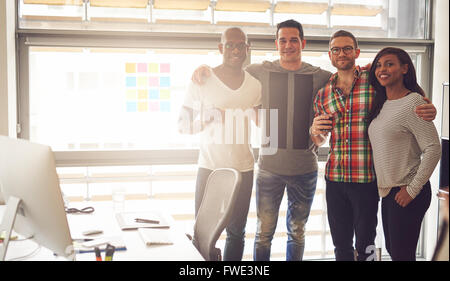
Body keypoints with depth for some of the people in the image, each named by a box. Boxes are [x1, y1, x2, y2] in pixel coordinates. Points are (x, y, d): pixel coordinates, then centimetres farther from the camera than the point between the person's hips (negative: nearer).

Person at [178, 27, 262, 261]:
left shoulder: (255, 84, 7)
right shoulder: (202, 80, -3)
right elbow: (183, 125, -3)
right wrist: (208, 118, -21)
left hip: (243, 169, 3)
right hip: (209, 167, -3)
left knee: (237, 232, 11)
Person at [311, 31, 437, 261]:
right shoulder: (323, 95, 9)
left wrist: (428, 110, -15)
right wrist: (315, 131, -4)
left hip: (367, 179, -3)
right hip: (334, 179, 4)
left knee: (365, 247, 6)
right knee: (341, 246, 14)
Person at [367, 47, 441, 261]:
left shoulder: (413, 103, -14)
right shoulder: (381, 104, 11)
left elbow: (433, 149, -18)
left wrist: (413, 189, -16)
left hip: (406, 193, -8)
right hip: (387, 191, 8)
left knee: (401, 254, -2)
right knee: (391, 249, 17)